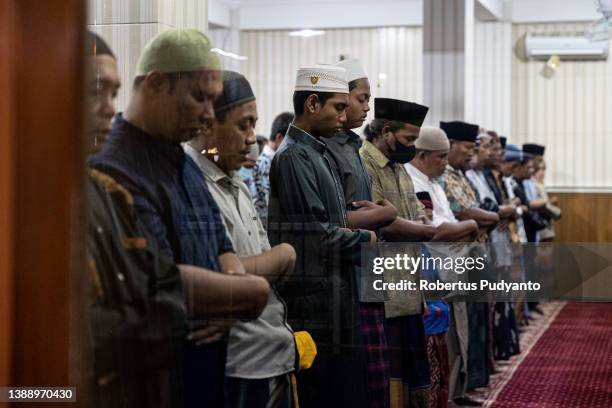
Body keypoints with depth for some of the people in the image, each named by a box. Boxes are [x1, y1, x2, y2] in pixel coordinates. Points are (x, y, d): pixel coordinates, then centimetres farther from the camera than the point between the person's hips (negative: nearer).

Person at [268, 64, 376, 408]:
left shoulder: (317, 154, 15)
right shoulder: (294, 157, -14)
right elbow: (317, 235, -20)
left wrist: (347, 225, 0)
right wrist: (370, 238, -6)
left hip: (336, 304, 10)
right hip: (315, 309, -10)